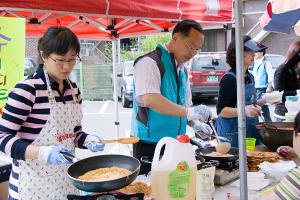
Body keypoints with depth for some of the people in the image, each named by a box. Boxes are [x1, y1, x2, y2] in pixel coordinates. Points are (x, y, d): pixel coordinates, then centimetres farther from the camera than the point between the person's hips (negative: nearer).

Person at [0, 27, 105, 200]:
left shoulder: (73, 89, 5)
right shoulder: (27, 89, -15)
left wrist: (87, 140, -7)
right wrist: (42, 153, -28)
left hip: (66, 178, 6)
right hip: (34, 182, -6)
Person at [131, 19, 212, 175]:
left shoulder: (182, 70, 15)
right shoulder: (150, 62, -12)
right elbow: (150, 99, -27)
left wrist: (195, 123, 3)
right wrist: (188, 112, -30)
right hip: (150, 145, -8)